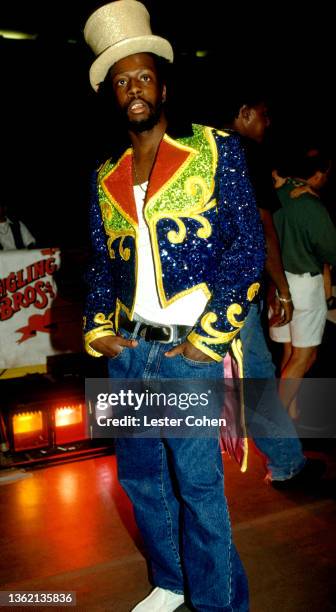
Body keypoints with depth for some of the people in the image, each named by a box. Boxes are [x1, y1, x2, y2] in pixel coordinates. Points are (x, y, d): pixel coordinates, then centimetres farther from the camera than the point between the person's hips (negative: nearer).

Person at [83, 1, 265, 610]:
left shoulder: (215, 149, -1)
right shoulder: (105, 176, 13)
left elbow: (247, 245, -7)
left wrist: (209, 337, -12)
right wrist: (96, 329, 3)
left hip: (189, 353, -5)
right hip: (127, 352, 6)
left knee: (198, 484, 3)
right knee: (139, 476, 17)